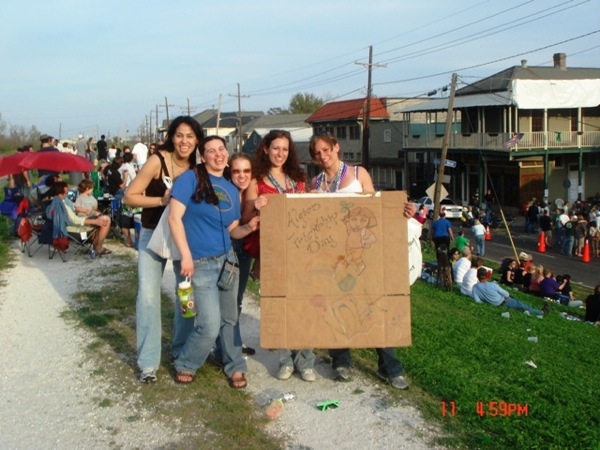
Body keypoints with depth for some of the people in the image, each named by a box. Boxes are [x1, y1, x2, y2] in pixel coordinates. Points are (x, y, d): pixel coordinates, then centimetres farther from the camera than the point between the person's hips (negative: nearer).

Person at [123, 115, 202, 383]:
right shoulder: (158, 161, -16)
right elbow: (129, 197, -17)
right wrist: (162, 200, -28)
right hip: (153, 234, -4)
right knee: (148, 295, -9)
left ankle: (181, 350, 30)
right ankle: (148, 363, 2)